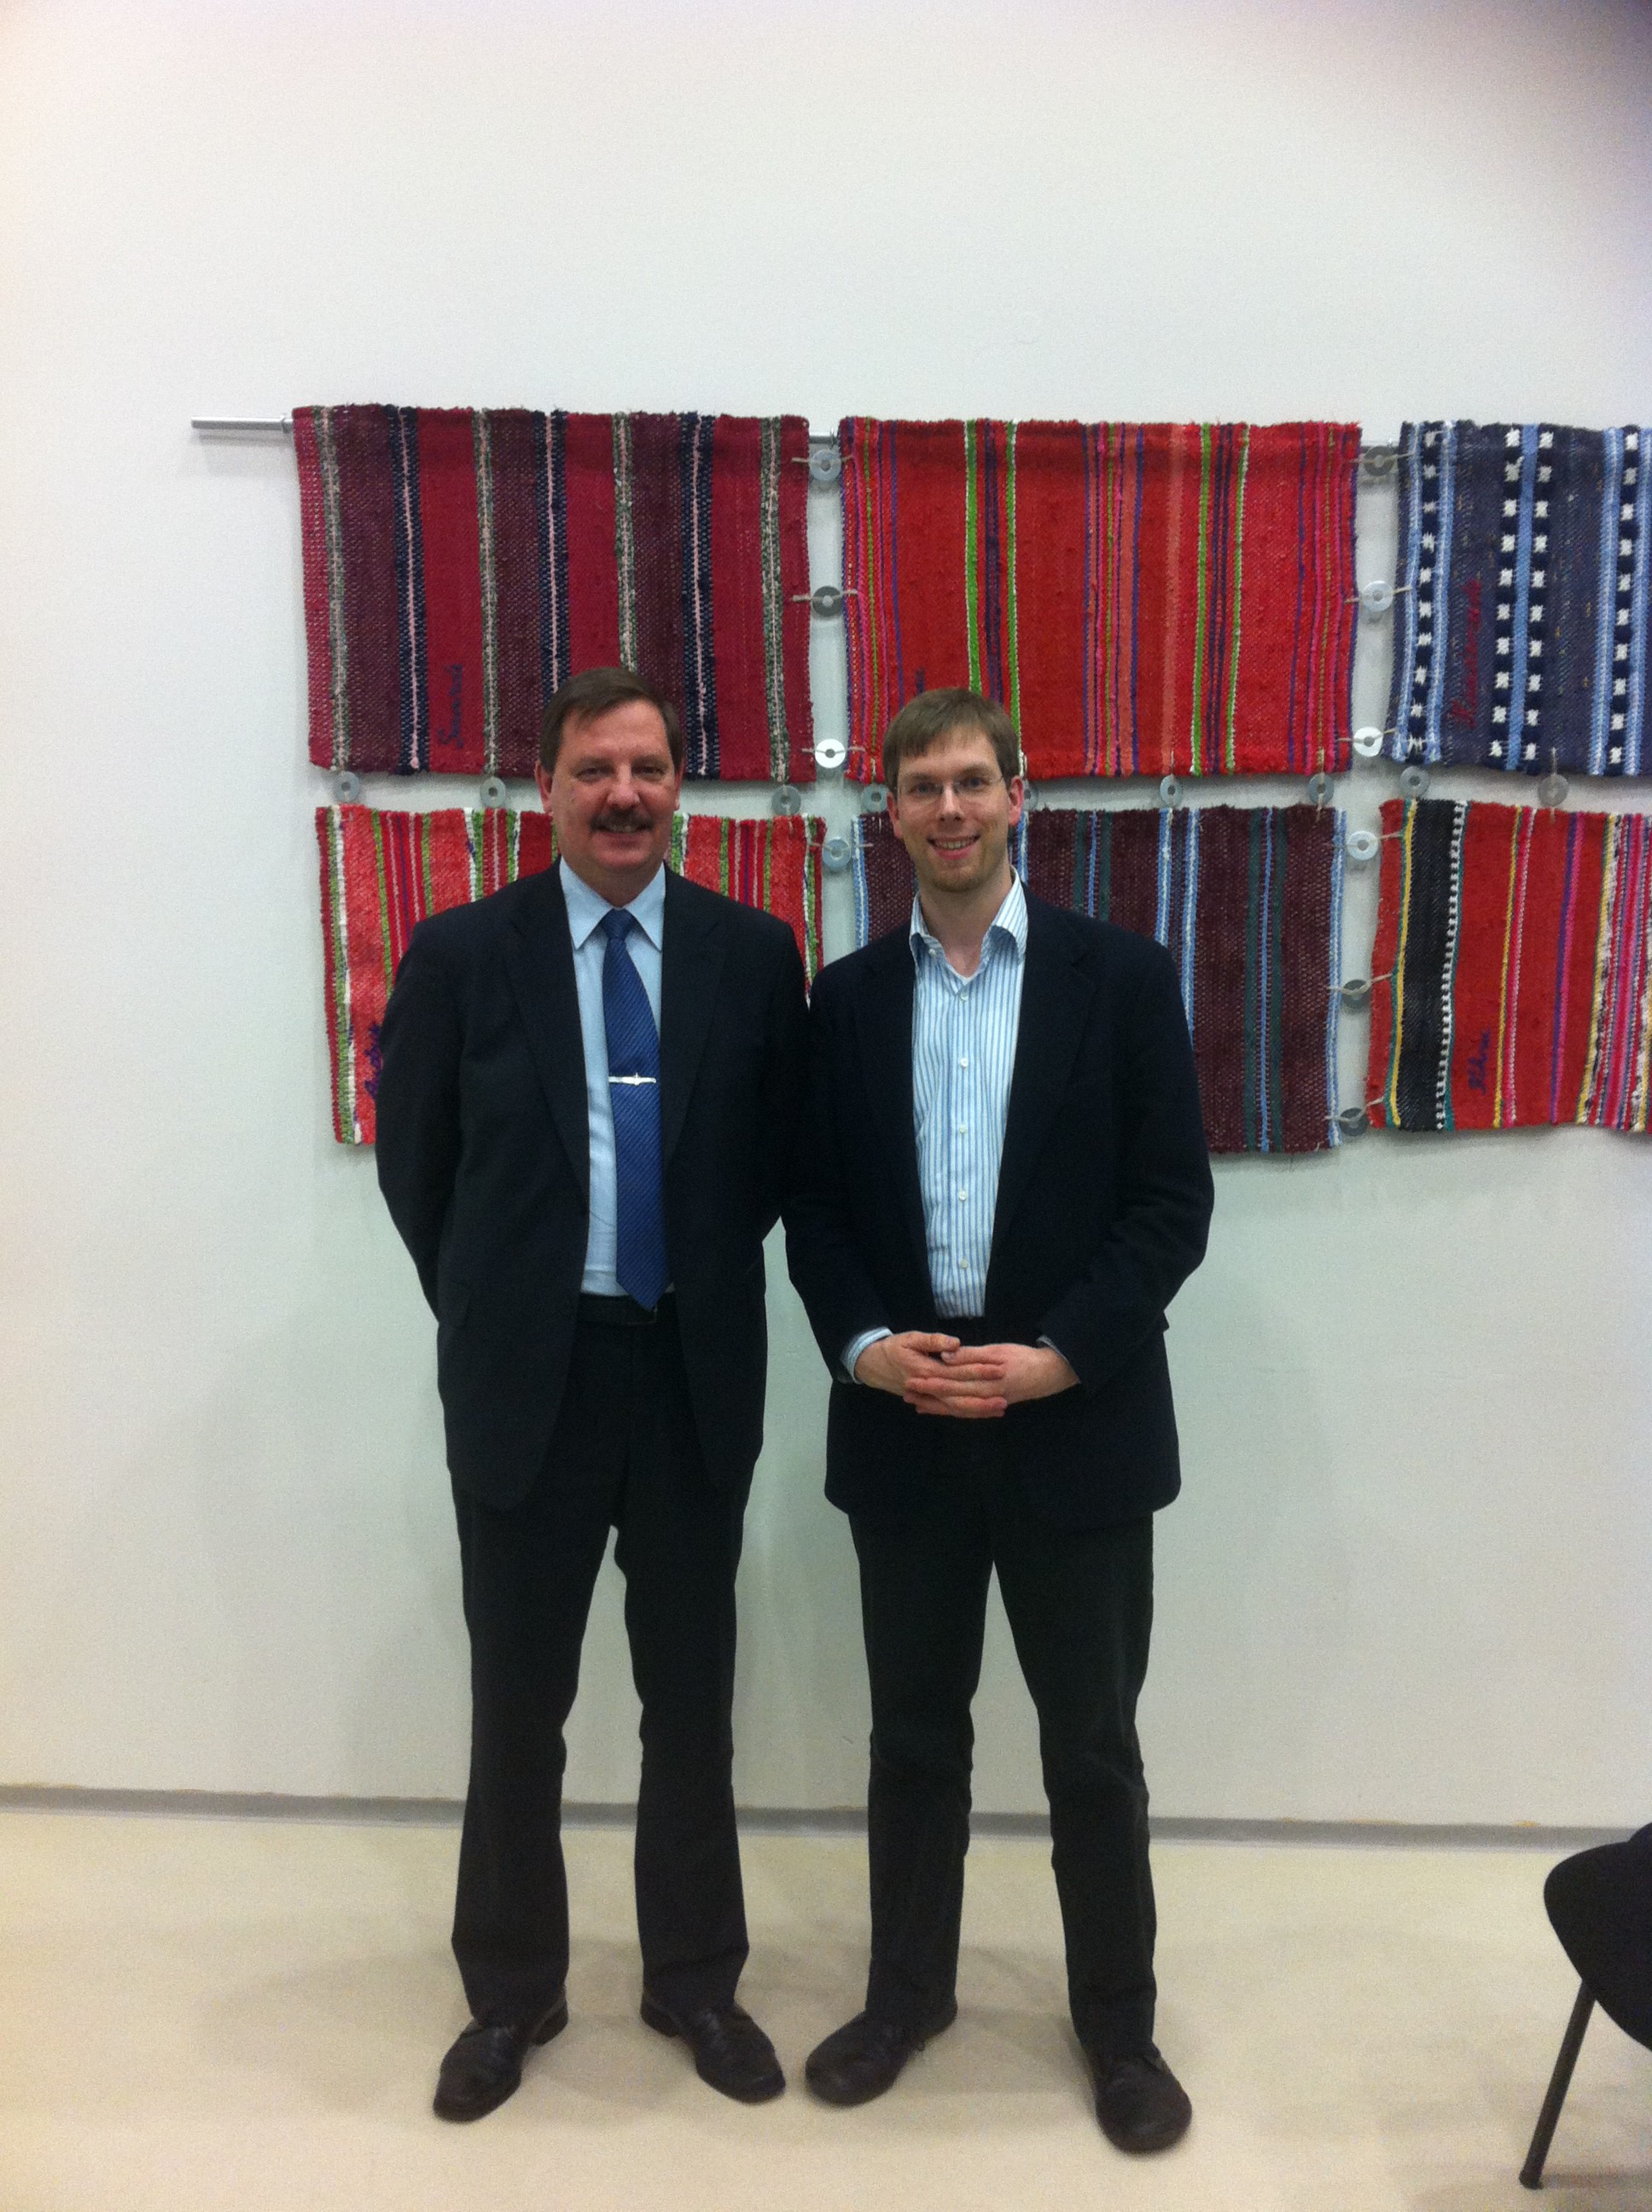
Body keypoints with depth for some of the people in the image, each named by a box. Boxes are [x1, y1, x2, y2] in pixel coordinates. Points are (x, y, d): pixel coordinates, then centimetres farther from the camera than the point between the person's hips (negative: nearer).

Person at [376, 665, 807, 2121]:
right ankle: (512, 1990, 33)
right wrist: (490, 1308, 6)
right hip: (526, 1374, -1)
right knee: (519, 1702, 12)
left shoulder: (754, 952, 0)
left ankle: (697, 1978, 35)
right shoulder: (461, 952, -3)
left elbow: (783, 1151, 8)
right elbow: (414, 1159, 4)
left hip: (696, 1370, 1)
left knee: (692, 1695, 15)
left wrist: (704, 1280, 6)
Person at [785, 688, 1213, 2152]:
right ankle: (909, 1989, 35)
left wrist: (1060, 1357, -16)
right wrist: (864, 1345, -11)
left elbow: (1172, 1199, -6)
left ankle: (1118, 2020, 31)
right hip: (901, 1424, 2)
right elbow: (815, 1205, 6)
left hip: (1077, 1425, -2)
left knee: (1093, 1746, 11)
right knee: (915, 1733, 16)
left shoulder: (1122, 976, -2)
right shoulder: (850, 996, 6)